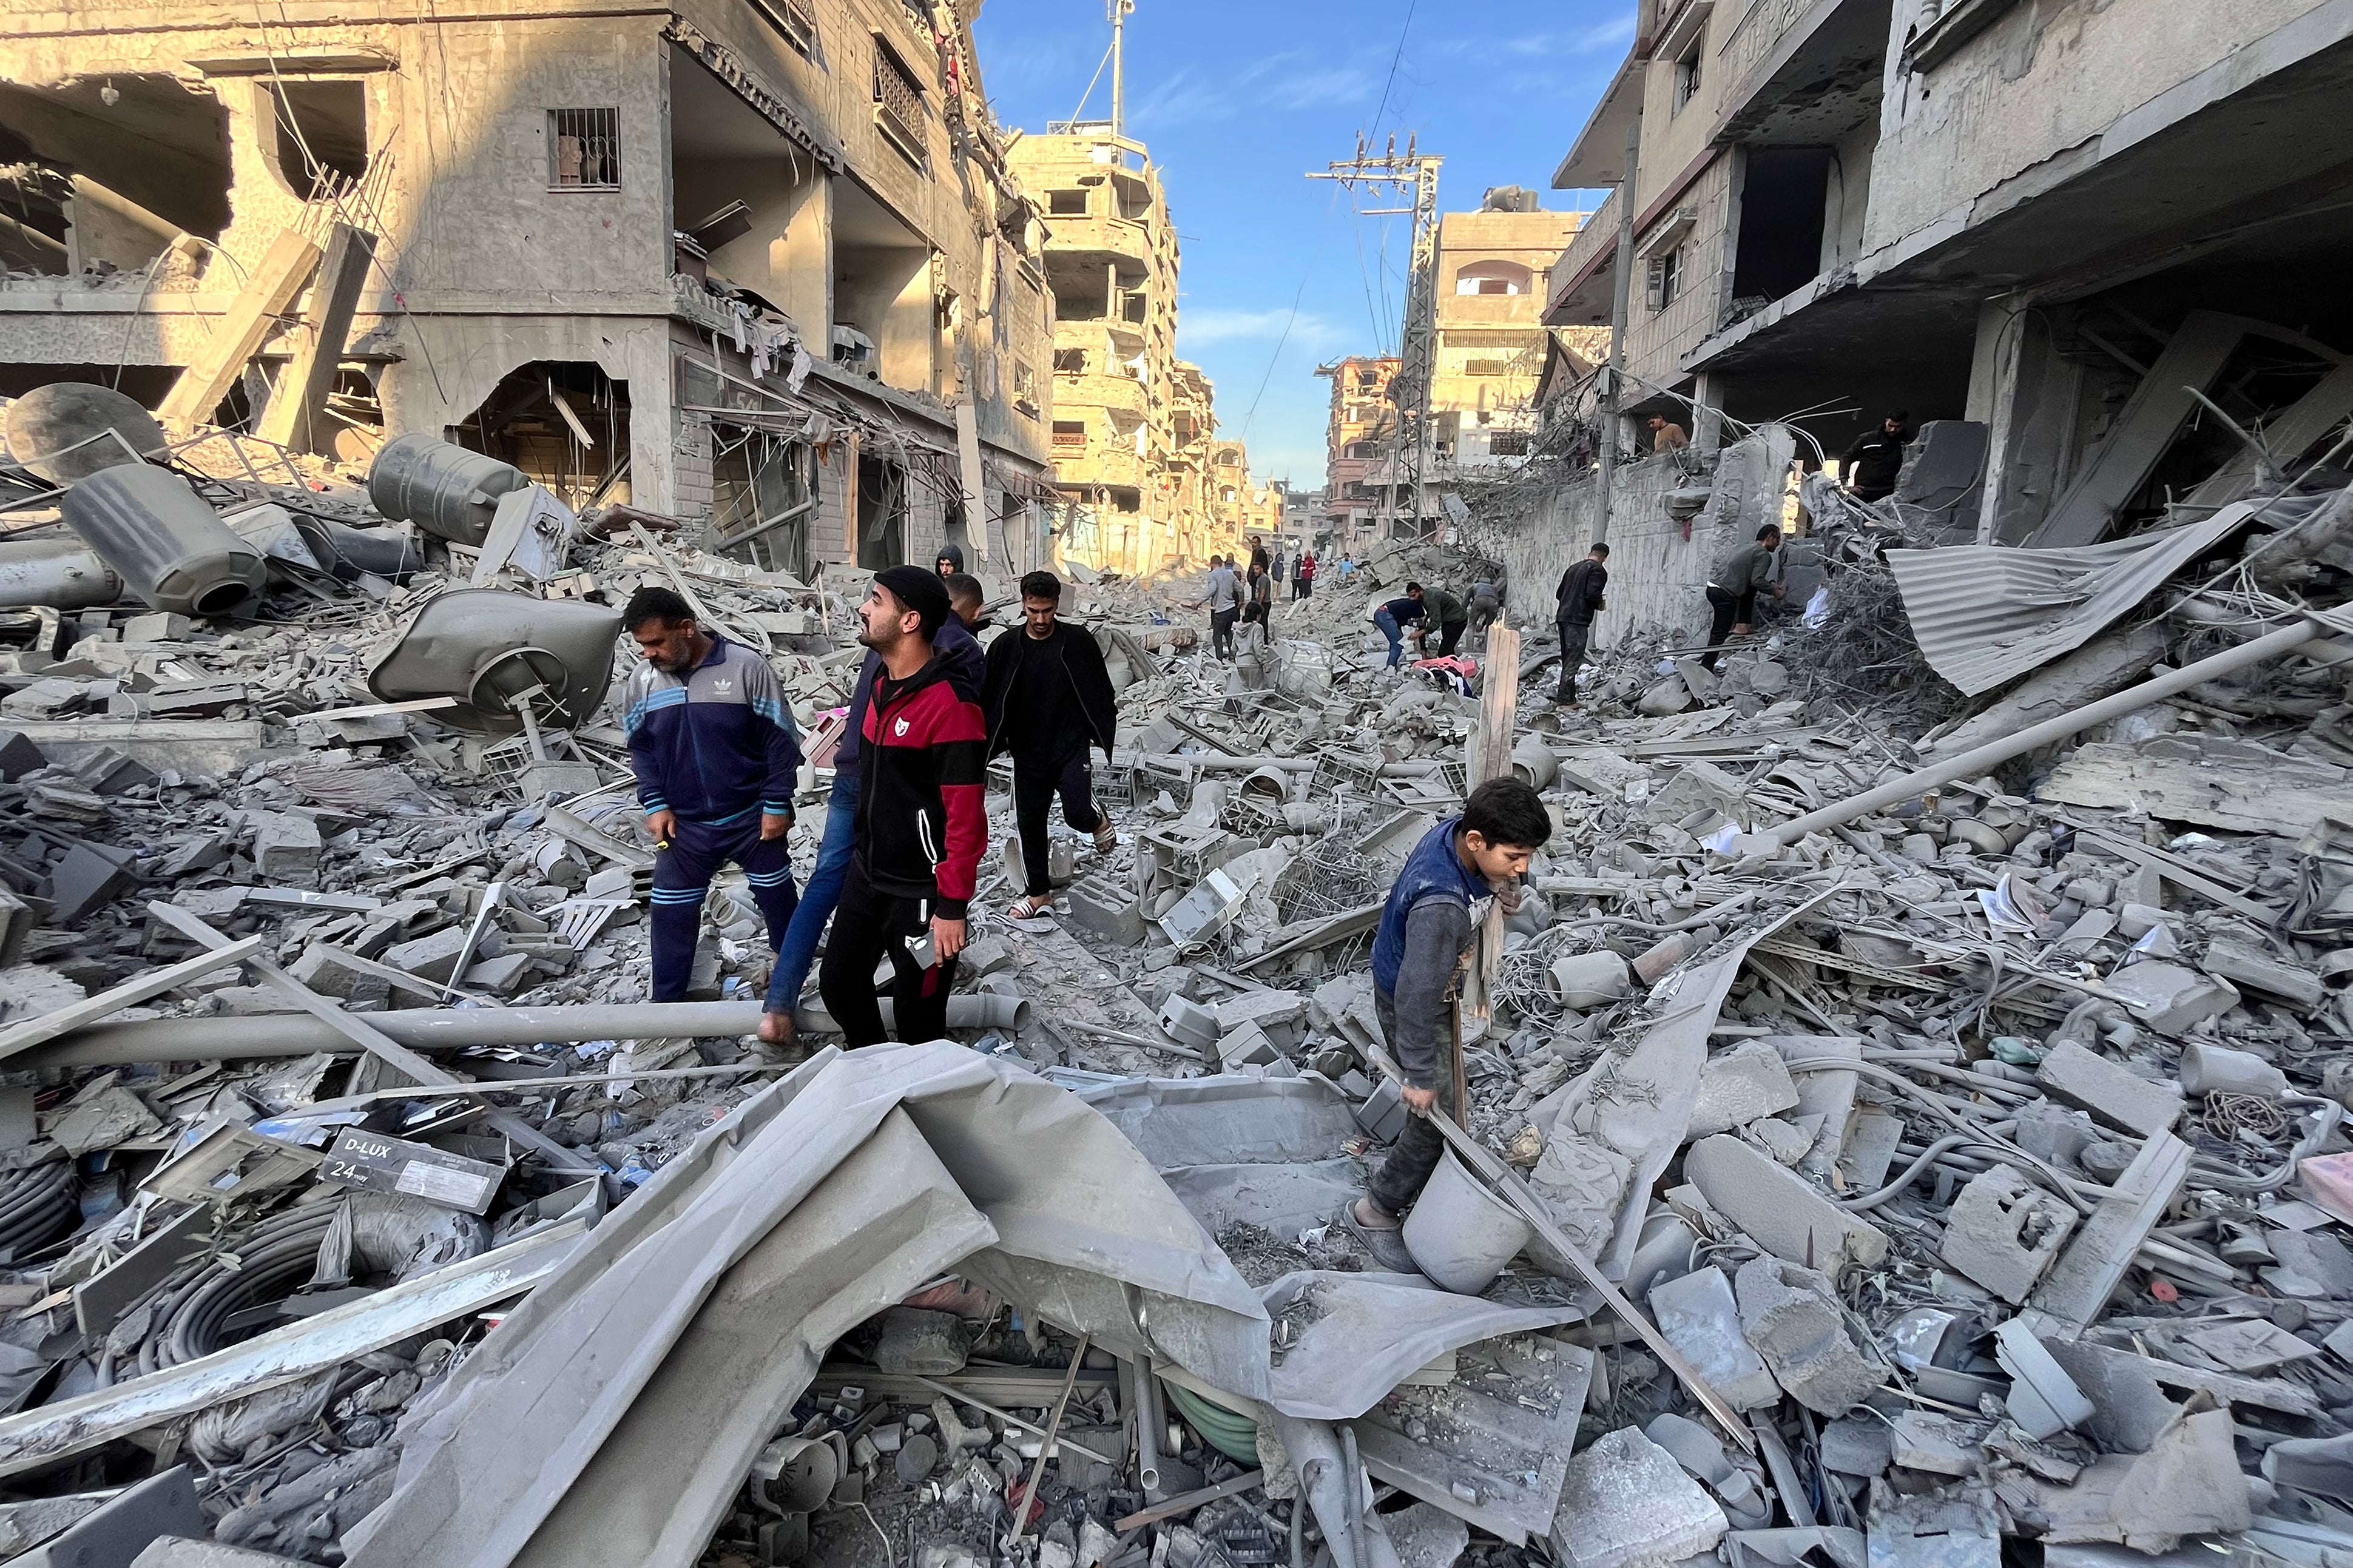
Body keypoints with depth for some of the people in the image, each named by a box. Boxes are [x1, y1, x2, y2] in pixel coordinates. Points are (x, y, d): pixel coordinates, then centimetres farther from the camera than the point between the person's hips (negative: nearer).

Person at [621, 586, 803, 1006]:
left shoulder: (746, 666, -16)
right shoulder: (643, 679, -4)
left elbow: (781, 738, -11)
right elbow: (639, 747, 8)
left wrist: (777, 804, -10)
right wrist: (655, 804, -3)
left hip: (753, 817, -2)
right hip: (684, 825, 2)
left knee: (776, 895, 16)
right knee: (671, 913, 6)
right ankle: (666, 1001, 23)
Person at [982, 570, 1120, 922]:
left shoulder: (1079, 641, -6)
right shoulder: (1005, 647, -2)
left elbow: (1101, 694, 2)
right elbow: (989, 703, 2)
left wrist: (1103, 733, 2)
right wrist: (986, 748, 0)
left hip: (1072, 747, -3)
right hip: (1028, 753, 3)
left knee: (1078, 812, -19)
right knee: (1030, 822, 9)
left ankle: (1098, 821, 19)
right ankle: (1039, 893, 27)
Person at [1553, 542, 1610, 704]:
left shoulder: (1574, 568, 19)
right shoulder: (1598, 570, -5)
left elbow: (1559, 594, 18)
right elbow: (1592, 594, -18)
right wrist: (1600, 606, 1)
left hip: (1562, 616, 8)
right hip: (1578, 619, -8)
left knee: (1567, 659, 14)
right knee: (1574, 660, -6)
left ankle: (1569, 696, 18)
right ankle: (1565, 698, -9)